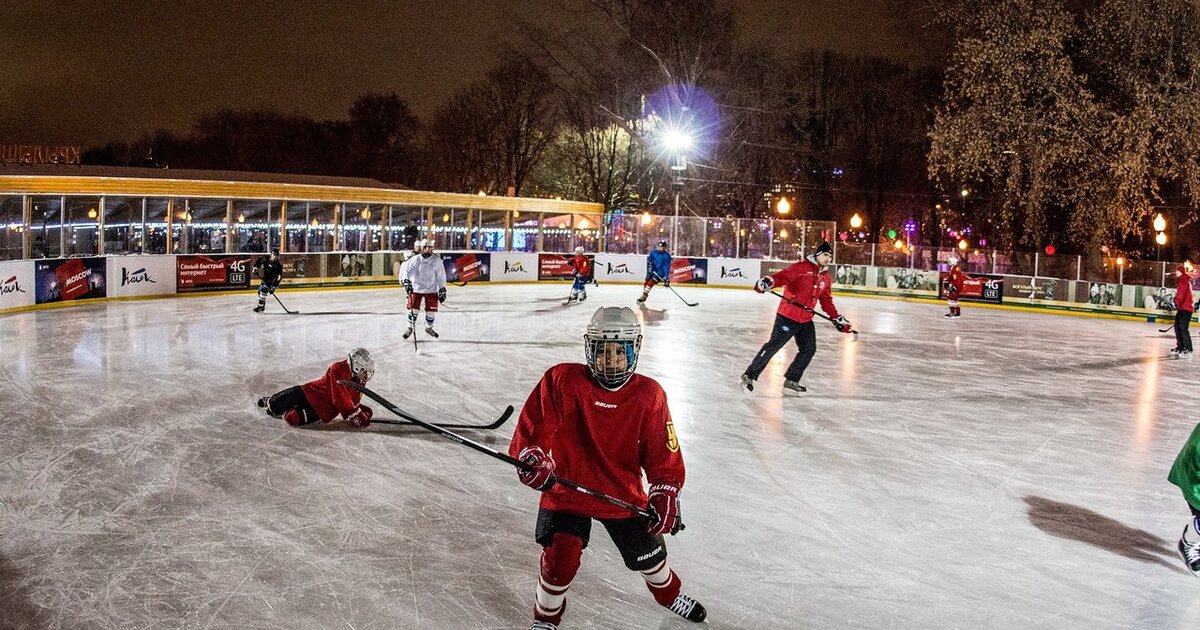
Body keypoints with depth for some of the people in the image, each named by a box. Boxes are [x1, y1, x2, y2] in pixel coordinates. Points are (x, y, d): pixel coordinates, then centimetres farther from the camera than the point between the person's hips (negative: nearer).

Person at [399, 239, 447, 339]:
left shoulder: (437, 261, -8)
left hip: (431, 289, 1)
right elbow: (406, 269, -15)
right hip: (416, 288, -1)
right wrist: (406, 281, -31)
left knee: (431, 310, 4)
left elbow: (441, 276, -3)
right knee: (413, 308, -1)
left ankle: (429, 328, 29)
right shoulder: (415, 260, -11)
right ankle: (410, 328, 18)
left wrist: (442, 290, -2)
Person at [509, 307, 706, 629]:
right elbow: (533, 427, -12)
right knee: (560, 559, -10)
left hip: (624, 495, 2)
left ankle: (669, 593, 53)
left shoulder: (649, 395, -12)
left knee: (648, 553, 17)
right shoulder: (562, 381, -19)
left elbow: (664, 454, -8)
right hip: (566, 491, -2)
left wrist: (665, 496, -16)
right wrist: (531, 457, -28)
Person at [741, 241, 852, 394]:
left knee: (809, 350, 8)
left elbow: (826, 301, 19)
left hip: (806, 320, 8)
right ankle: (749, 375, -1)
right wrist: (768, 282, -39)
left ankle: (791, 380, 21)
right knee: (773, 346, -8)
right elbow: (783, 277, -21)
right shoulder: (801, 267, -9)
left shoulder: (825, 277, 13)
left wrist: (838, 319, 16)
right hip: (787, 316, -8)